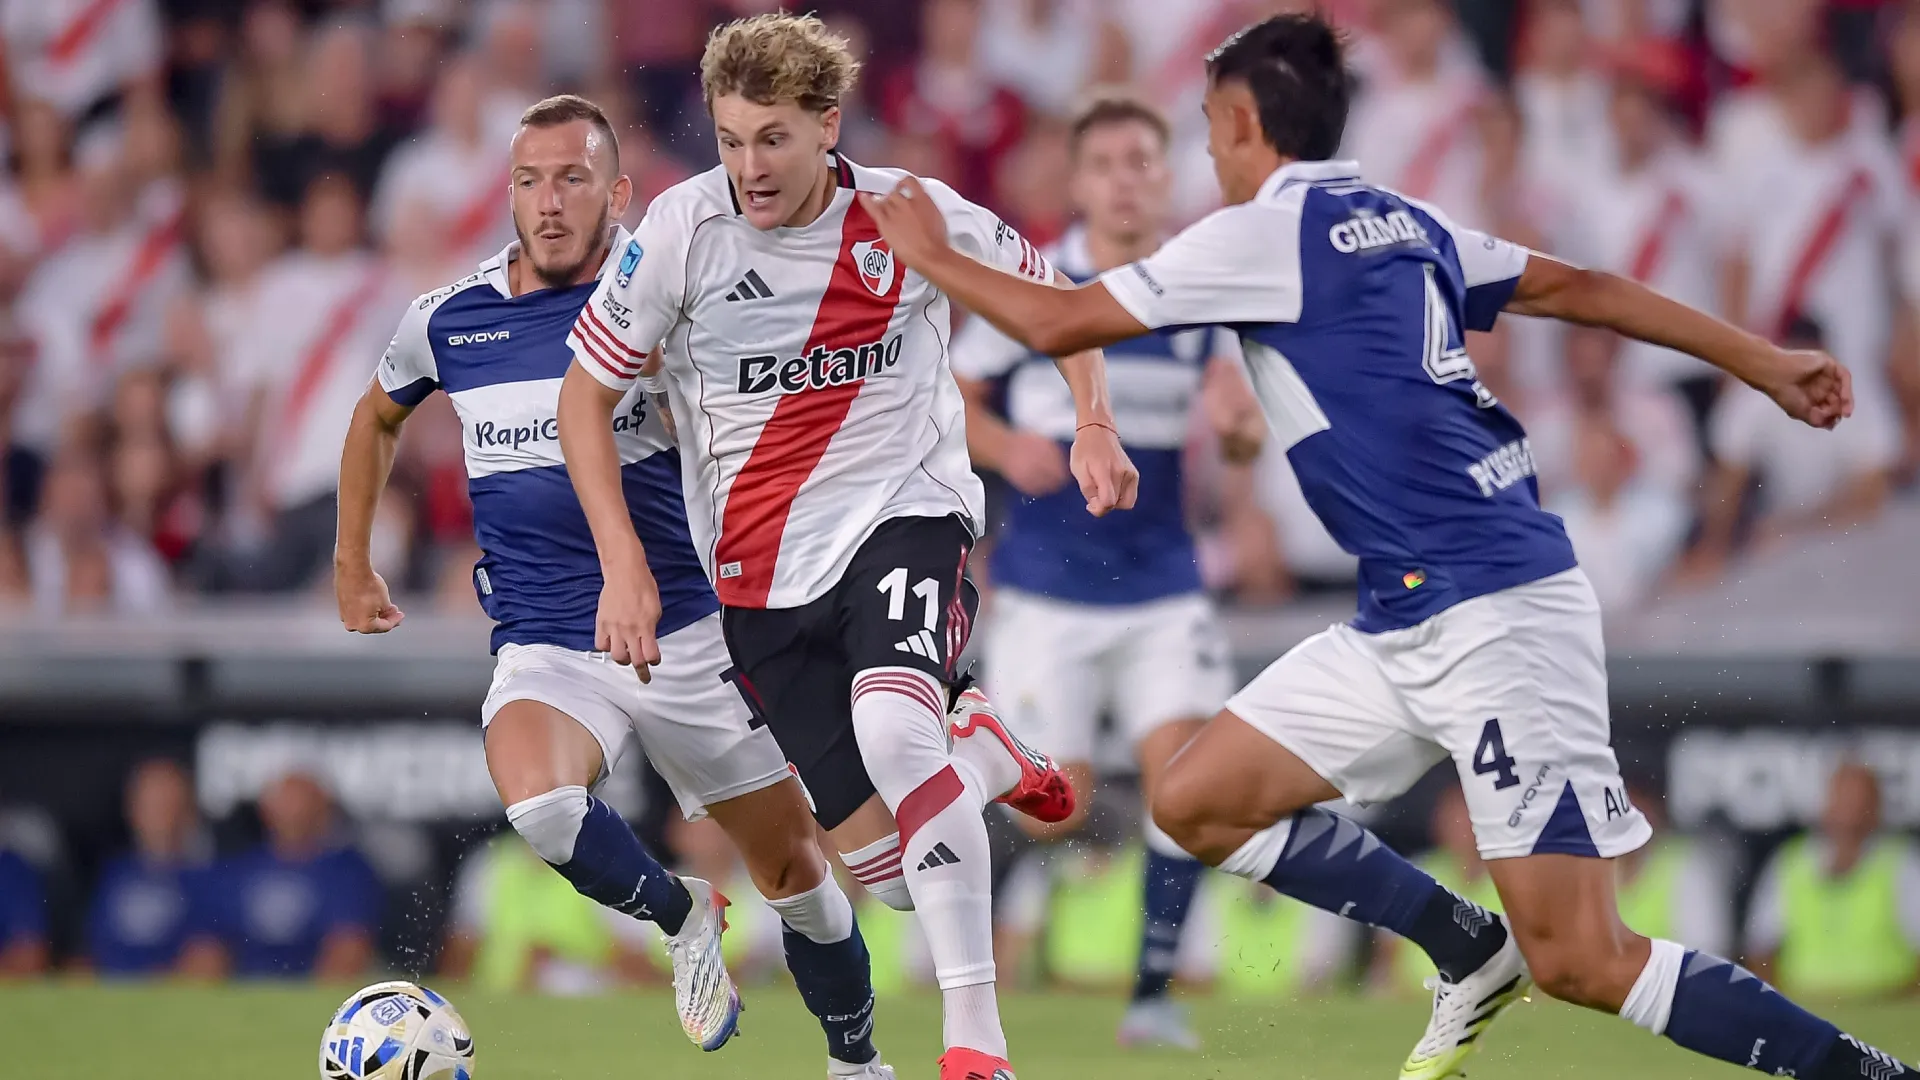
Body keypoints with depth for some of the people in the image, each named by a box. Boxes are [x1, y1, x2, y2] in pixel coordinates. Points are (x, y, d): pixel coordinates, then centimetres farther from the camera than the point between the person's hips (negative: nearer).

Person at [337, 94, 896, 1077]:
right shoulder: (447, 321, 1)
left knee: (793, 869, 6)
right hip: (544, 651, 1)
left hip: (688, 635, -1)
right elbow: (377, 418, 22)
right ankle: (683, 919, -1)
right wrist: (353, 568, 24)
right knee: (539, 805, -31)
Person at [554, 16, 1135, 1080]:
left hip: (904, 515, -2)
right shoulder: (683, 228, -11)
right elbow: (584, 396, -1)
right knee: (882, 867, -4)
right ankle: (982, 752, 34)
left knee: (892, 726, -34)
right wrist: (623, 565, -9)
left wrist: (1093, 425, -2)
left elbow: (1051, 293, 11)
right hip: (760, 573, 2)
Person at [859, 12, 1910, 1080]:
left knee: (1580, 964, -13)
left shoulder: (1269, 230, -8)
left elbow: (1059, 321, -3)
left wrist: (934, 254, 13)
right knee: (1200, 803, 10)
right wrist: (1764, 362, 27)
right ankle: (1476, 954, 19)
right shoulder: (1404, 223, 15)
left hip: (1495, 614, -9)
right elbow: (1583, 289, 20)